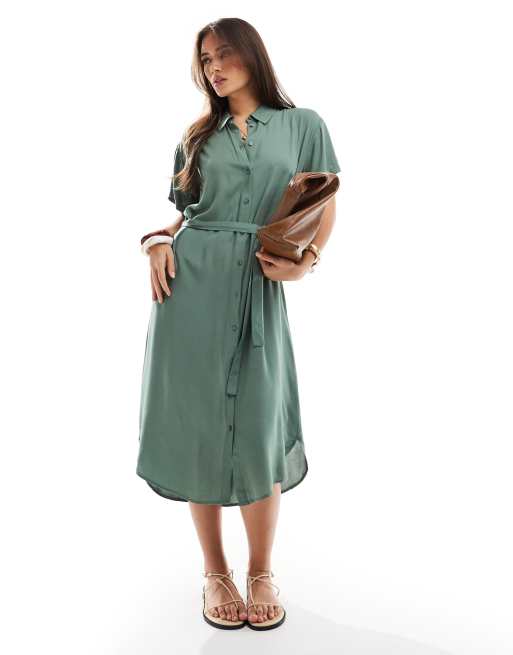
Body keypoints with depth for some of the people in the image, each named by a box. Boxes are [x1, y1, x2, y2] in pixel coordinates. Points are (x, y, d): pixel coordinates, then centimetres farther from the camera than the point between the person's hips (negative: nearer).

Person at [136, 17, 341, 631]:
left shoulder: (303, 125, 10)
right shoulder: (197, 136, 17)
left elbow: (325, 206, 7)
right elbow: (179, 211, 18)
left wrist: (305, 260, -10)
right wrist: (159, 243, -4)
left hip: (259, 287, -2)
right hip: (189, 281, 2)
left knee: (257, 431, -3)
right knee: (198, 423, 2)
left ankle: (262, 572, 20)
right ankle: (214, 572, 19)